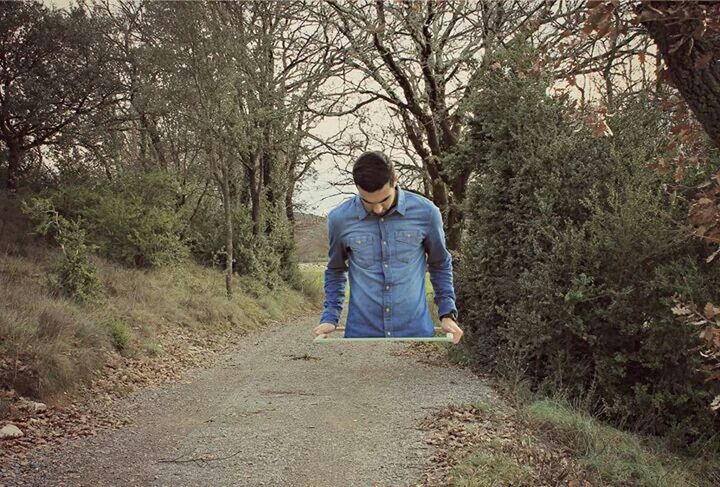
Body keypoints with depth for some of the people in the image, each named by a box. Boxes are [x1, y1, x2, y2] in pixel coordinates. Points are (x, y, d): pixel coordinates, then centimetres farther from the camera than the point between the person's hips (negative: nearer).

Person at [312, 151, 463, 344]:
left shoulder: (426, 212, -6)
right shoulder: (340, 218, -5)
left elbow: (441, 265, 11)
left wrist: (447, 313, 4)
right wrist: (330, 317, 4)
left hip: (415, 330, 0)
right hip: (361, 332, 0)